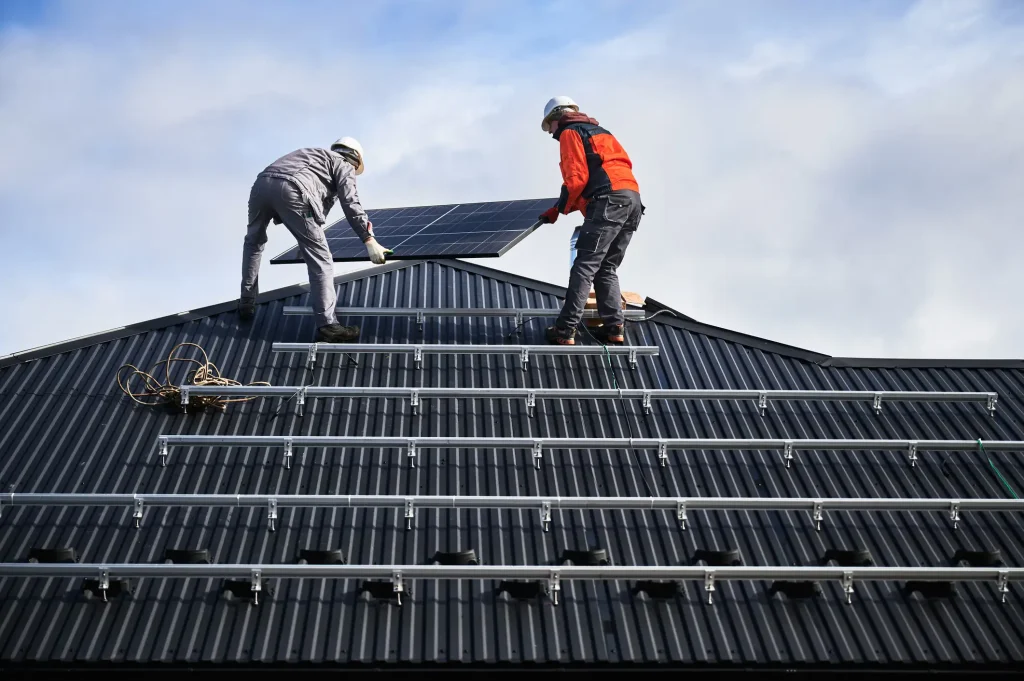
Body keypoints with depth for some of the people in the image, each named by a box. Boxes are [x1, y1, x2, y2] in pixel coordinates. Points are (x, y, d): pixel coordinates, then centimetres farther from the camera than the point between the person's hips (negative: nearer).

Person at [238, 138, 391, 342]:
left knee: (254, 242, 32)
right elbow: (351, 203, 3)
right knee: (320, 259, -2)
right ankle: (327, 326, -5)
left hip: (262, 183, 7)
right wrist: (369, 240, -1)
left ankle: (246, 305, 37)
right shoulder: (344, 164, 22)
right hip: (291, 189, -7)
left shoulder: (315, 156, 43)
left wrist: (307, 241, 61)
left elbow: (318, 203, 52)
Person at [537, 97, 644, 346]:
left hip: (609, 201, -9)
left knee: (584, 266, -10)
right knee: (607, 268, 13)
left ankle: (565, 330, -12)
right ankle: (615, 328, 5)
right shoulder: (598, 131, 33)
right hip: (632, 198, 9)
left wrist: (559, 209, 7)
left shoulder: (570, 133, 7)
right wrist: (567, 205, 26)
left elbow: (577, 177, -6)